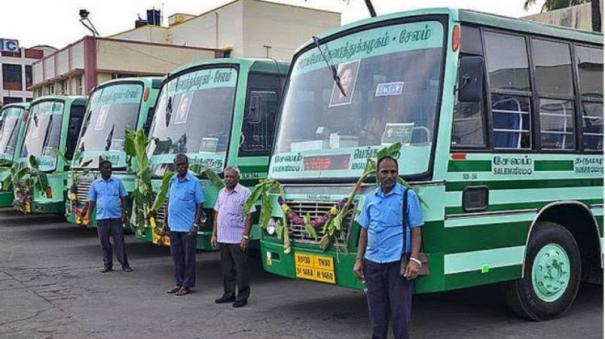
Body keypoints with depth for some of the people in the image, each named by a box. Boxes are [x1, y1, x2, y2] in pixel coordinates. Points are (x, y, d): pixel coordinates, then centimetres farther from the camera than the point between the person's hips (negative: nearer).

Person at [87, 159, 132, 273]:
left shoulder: (117, 181, 5)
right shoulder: (95, 184, 6)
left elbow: (123, 198, 6)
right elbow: (91, 202, 9)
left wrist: (124, 213, -3)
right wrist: (88, 217, 4)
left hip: (116, 217, -1)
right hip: (101, 218, 1)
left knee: (119, 241, -1)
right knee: (104, 242, 7)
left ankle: (124, 265, 5)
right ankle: (107, 265, 16)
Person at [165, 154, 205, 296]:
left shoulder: (194, 182, -8)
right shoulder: (172, 180, 9)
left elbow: (200, 204, -8)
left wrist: (195, 224, -15)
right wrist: (166, 220, 15)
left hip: (187, 227, -6)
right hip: (173, 226, 6)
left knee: (188, 257, 2)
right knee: (177, 256, 12)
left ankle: (187, 285, 10)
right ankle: (179, 283, 23)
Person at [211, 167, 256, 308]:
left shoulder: (245, 193, -6)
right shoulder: (221, 193, 13)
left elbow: (249, 216, -10)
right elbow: (217, 214, 17)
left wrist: (246, 237, -16)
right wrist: (214, 234, 12)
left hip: (237, 238, -6)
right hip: (222, 238, 6)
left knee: (240, 268, -1)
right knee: (227, 268, 13)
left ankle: (242, 296, 6)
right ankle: (229, 294, 23)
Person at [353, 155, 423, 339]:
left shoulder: (408, 196, -1)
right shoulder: (370, 198, 11)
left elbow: (416, 231, -3)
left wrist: (414, 260, -13)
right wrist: (359, 260, 9)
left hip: (397, 261, -4)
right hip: (372, 262, 4)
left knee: (400, 309, 0)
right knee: (376, 308, 12)